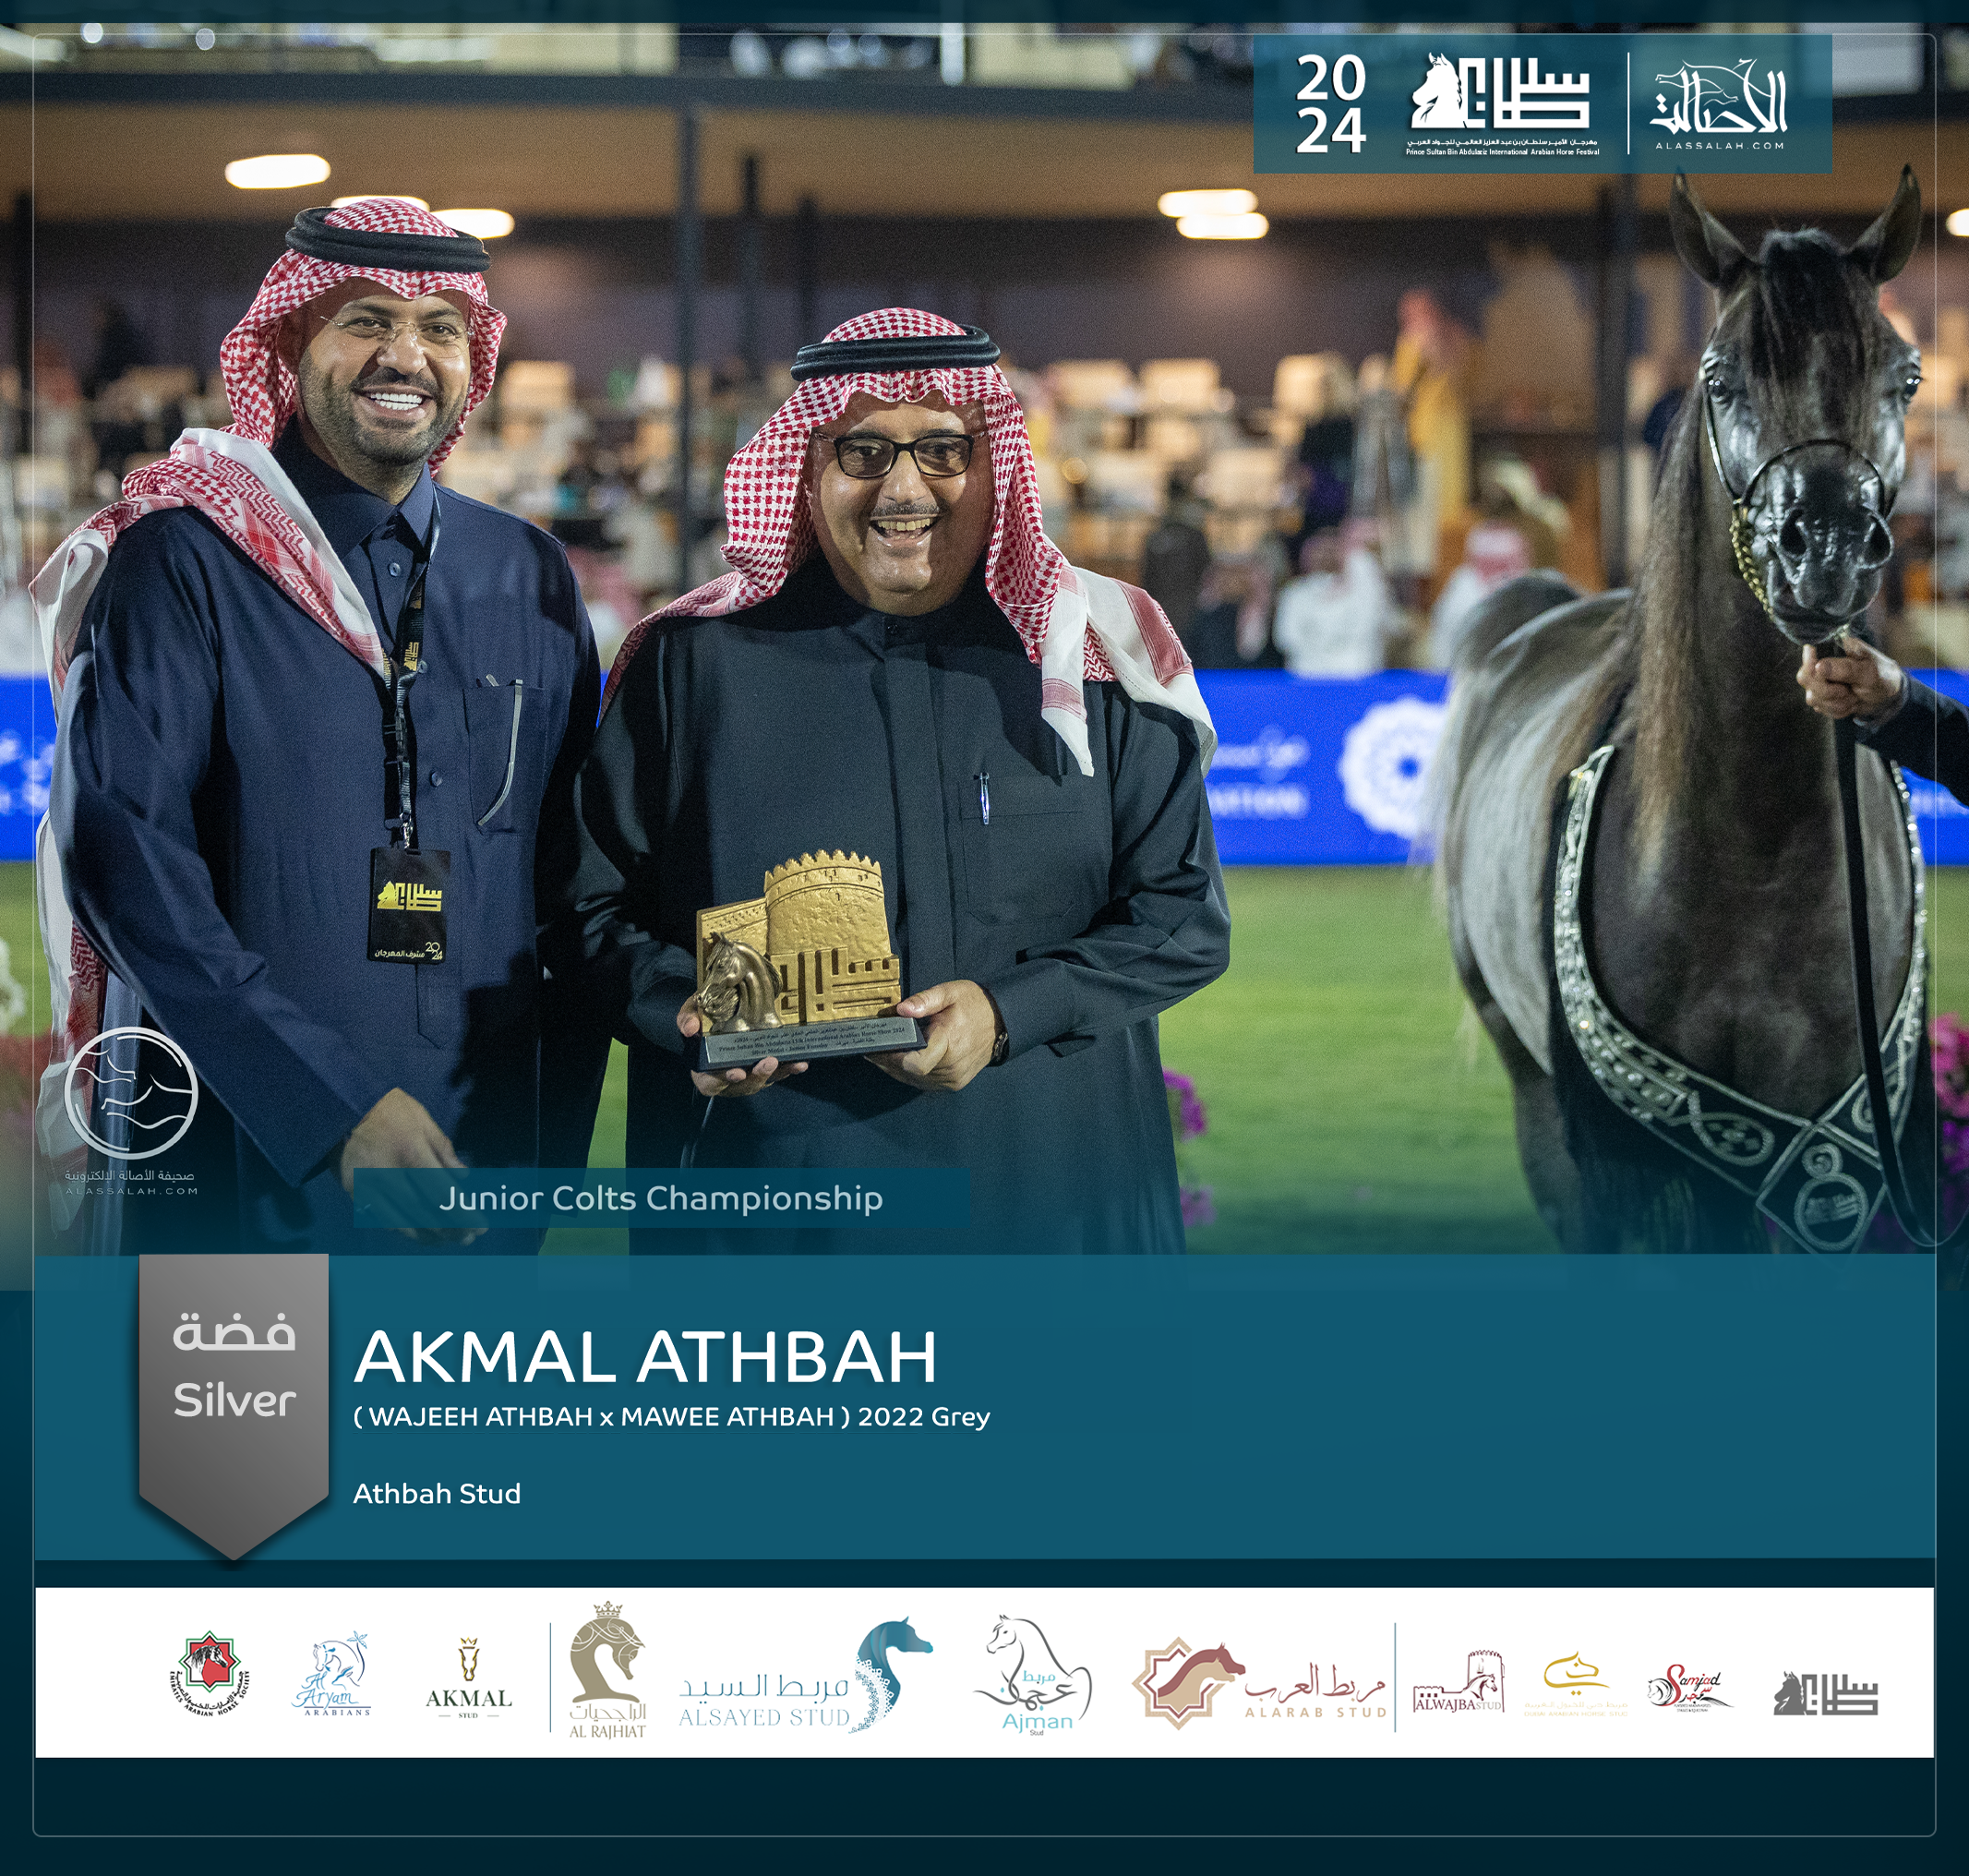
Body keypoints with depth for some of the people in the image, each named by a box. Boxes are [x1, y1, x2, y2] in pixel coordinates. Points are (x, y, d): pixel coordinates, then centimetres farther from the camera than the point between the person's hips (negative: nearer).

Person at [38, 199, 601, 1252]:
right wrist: (335, 1105, -19)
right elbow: (122, 858, -13)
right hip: (245, 1165, -4)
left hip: (478, 1164, 4)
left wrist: (554, 1155, 5)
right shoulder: (182, 562, -4)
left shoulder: (530, 579, 10)